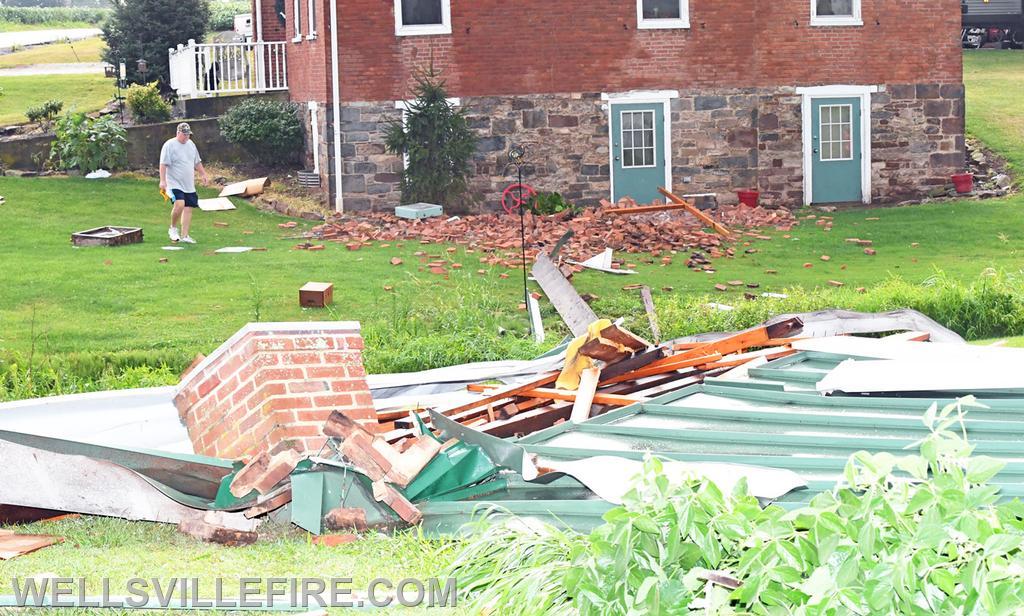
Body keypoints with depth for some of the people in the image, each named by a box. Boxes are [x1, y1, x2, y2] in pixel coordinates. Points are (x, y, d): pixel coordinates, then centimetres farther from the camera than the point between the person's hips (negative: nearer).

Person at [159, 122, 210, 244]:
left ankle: (184, 235, 10)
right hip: (175, 183, -7)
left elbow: (197, 162, 25)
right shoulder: (169, 145, -9)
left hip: (189, 185, 7)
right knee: (179, 204, -24)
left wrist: (204, 174, 20)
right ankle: (173, 228, -2)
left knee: (188, 208, 4)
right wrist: (162, 181, -21)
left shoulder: (191, 144, 13)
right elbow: (163, 164, -14)